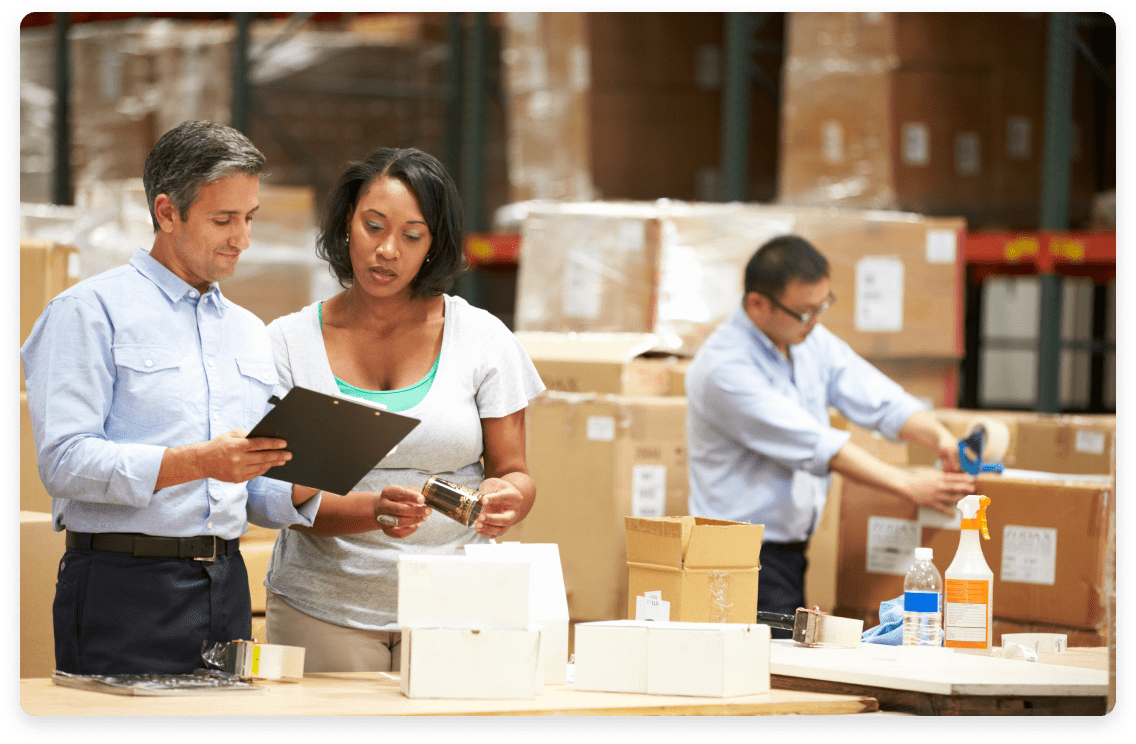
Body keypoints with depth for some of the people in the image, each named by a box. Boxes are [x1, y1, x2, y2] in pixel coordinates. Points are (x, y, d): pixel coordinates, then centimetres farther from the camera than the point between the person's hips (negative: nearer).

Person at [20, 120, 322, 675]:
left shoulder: (248, 332, 19)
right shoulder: (90, 312, -2)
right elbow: (64, 462, -14)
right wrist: (198, 462, -23)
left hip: (227, 586, 6)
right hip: (125, 584, -6)